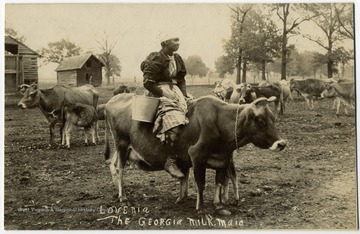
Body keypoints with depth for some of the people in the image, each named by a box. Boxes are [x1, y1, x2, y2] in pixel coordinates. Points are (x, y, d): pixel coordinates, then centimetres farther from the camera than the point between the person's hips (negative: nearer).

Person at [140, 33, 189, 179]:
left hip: (174, 90, 9)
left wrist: (184, 95, 4)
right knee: (175, 123, -26)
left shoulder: (177, 58, 11)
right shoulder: (157, 59, -13)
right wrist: (163, 94, -19)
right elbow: (148, 82, -15)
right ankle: (170, 161, -21)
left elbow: (181, 79, 19)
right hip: (158, 92, -9)